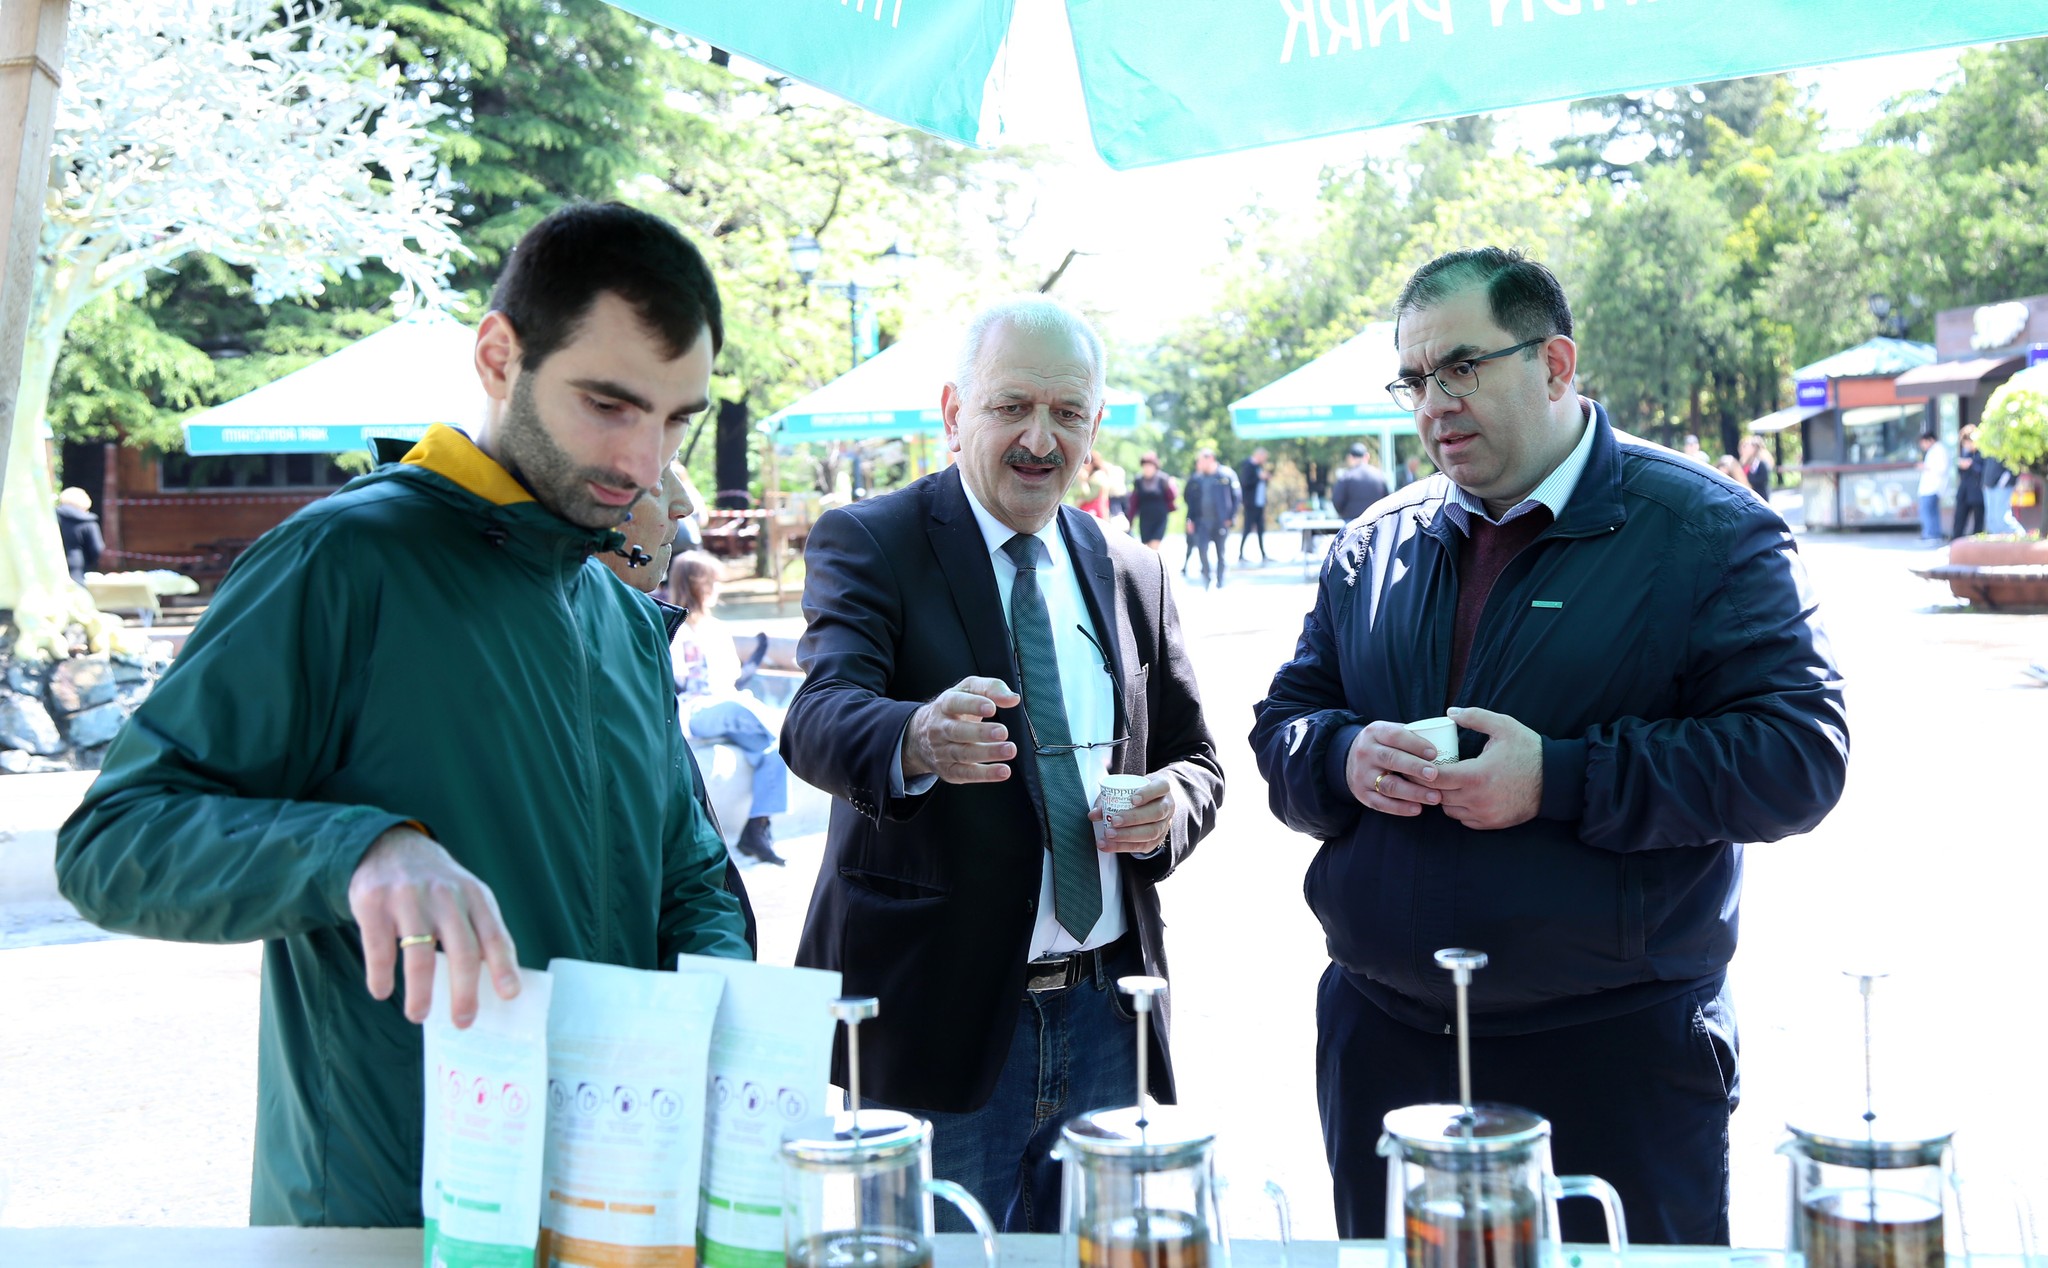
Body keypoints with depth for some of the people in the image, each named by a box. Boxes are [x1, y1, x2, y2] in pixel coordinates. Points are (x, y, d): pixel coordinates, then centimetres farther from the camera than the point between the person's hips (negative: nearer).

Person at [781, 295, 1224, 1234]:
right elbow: (819, 718, -22)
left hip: (1105, 1014, 5)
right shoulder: (865, 544, -5)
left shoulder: (1132, 574, 10)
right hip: (935, 1014, -4)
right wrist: (916, 741, -45)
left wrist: (1170, 808, -8)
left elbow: (1194, 760, 16)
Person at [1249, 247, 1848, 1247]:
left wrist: (1559, 779, -21)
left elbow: (1799, 753, -13)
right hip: (1382, 1040, 5)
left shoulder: (1703, 531, -5)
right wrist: (1346, 760, -12)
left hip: (1618, 1051, -4)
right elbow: (1282, 730, 13)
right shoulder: (1374, 546, 9)